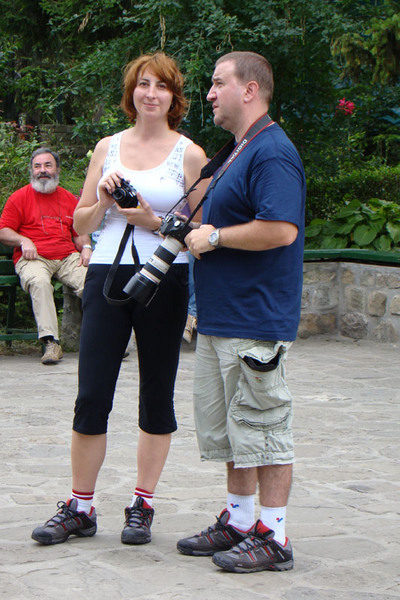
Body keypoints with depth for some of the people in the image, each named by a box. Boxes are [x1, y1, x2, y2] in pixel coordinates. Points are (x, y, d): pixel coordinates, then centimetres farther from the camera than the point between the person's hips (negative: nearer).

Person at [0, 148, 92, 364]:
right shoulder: (19, 197, 11)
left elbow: (80, 232, 26)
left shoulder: (69, 199, 21)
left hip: (68, 257, 3)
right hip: (34, 258, -3)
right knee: (39, 282, -37)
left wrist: (86, 247, 5)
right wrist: (23, 240, -11)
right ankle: (50, 343, -41)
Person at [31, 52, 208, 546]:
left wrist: (154, 221, -14)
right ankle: (80, 509, 11)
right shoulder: (107, 148, 12)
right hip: (107, 276, 2)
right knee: (91, 397, -1)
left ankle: (142, 506, 17)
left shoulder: (189, 154, 3)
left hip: (164, 281, -2)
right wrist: (104, 200, -6)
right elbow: (81, 223, 14)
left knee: (156, 395, 5)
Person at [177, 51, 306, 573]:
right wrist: (194, 230, 12)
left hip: (255, 325, -11)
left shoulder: (272, 152, -14)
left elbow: (281, 230, -26)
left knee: (263, 430, -4)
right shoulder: (240, 152, 19)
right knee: (227, 427, 16)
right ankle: (238, 521, 27)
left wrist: (213, 237, -17)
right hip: (220, 321, 11)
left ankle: (273, 537, 4)